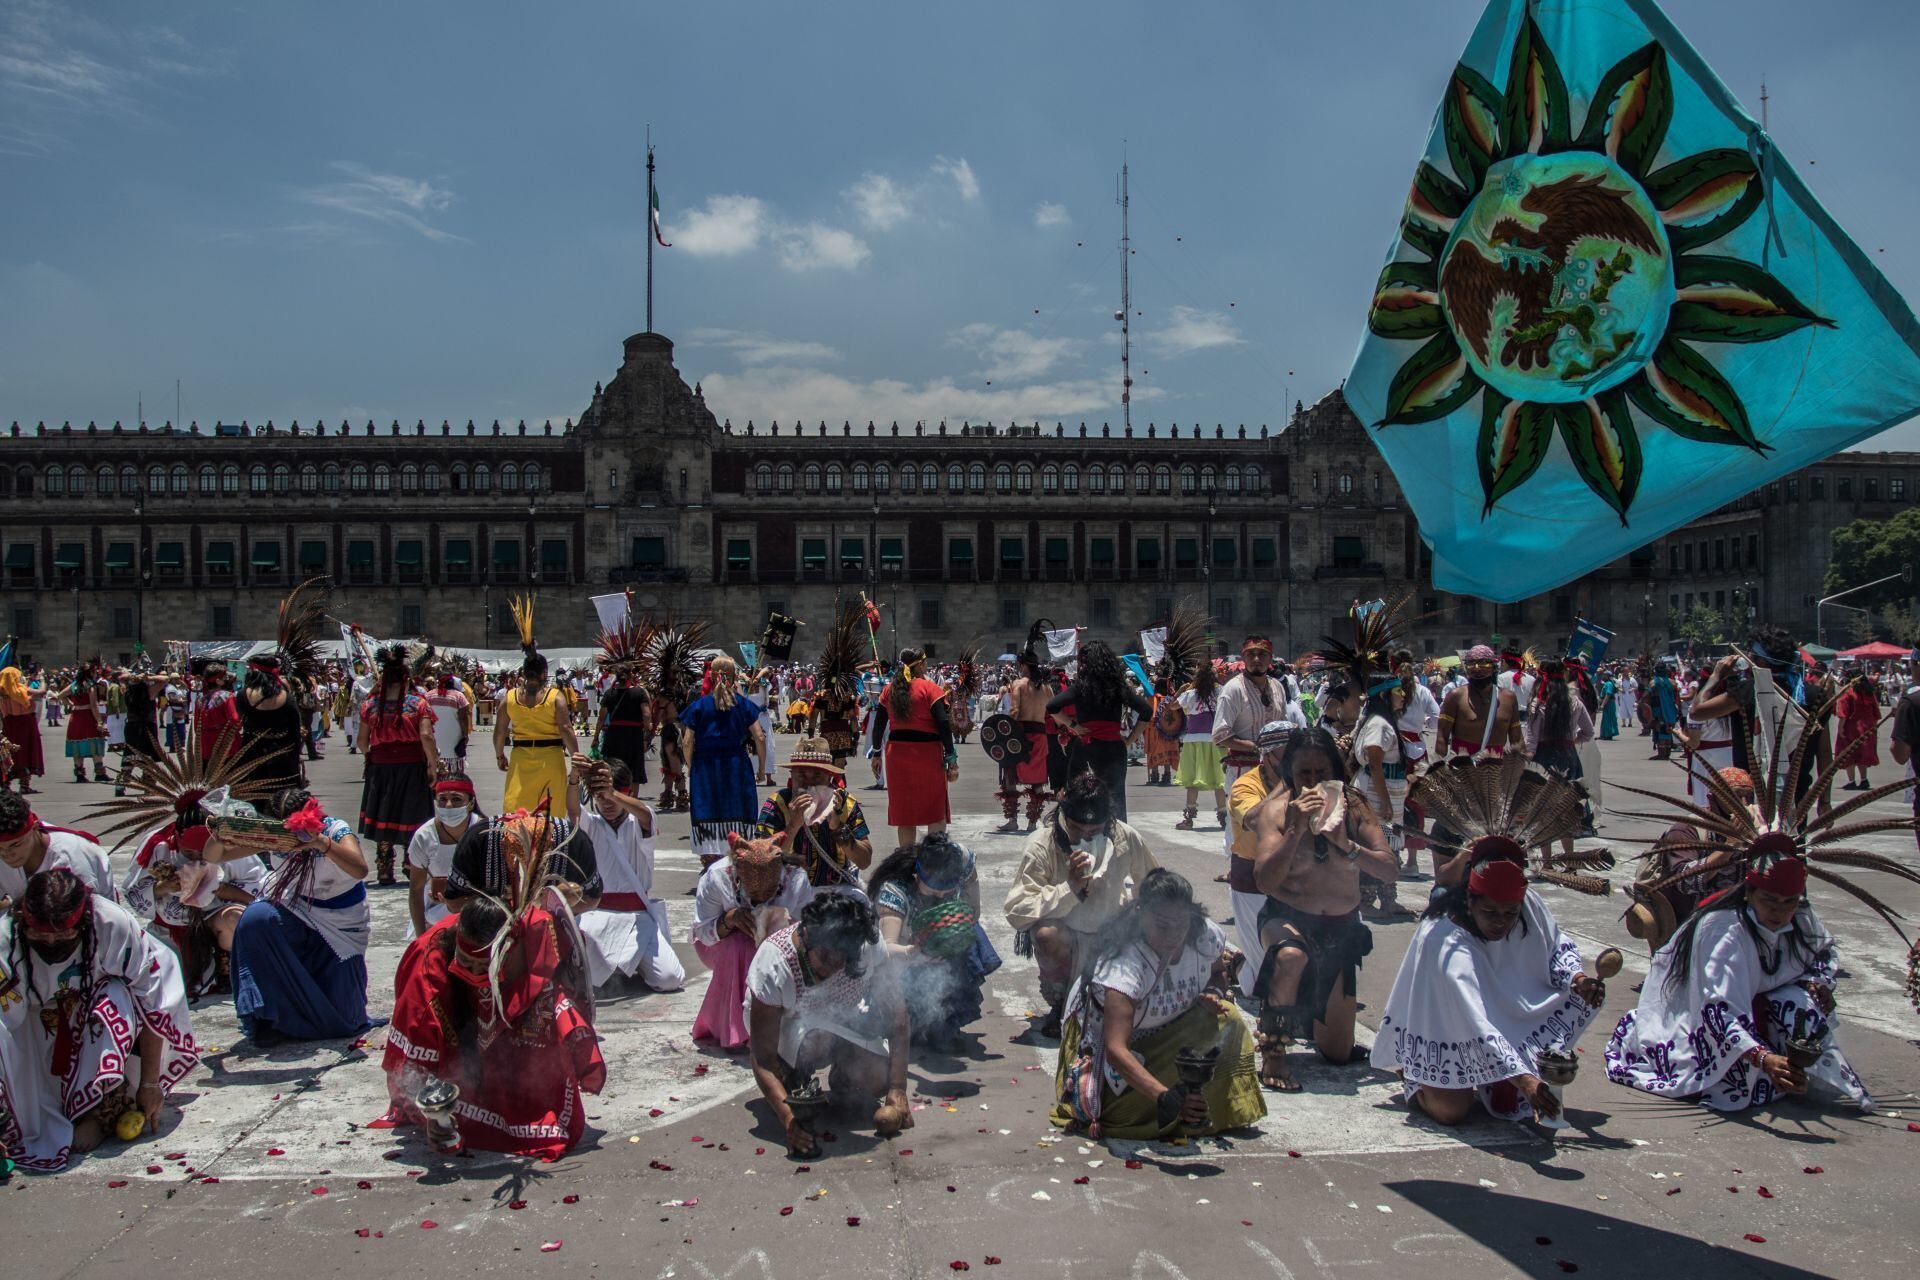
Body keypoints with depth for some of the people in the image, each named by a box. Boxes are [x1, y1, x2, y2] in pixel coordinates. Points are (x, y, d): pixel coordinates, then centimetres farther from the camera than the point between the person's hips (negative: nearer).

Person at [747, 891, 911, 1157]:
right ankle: (791, 1080, -2)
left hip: (843, 1023, 3)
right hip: (786, 1027, -2)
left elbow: (896, 1012, -21)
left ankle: (840, 1076, 14)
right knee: (818, 1037, -35)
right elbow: (763, 1056, -32)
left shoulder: (869, 943, -30)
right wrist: (787, 1118, -45)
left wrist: (897, 1089, -28)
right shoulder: (772, 965, -36)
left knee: (879, 1079, -20)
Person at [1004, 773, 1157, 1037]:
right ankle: (1059, 1004, -6)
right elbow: (1016, 910, -28)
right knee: (1047, 933, -35)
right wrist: (1069, 887, -35)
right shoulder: (1041, 846, -19)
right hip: (1064, 941, -3)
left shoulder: (1125, 838, -11)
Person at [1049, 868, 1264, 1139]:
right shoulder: (1125, 964, -39)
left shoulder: (1205, 936, -21)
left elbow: (1220, 970, 7)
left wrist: (1213, 993, -18)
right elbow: (1116, 1049, -47)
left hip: (1168, 1031, 5)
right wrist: (1165, 1098, -59)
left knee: (1226, 1020, -16)